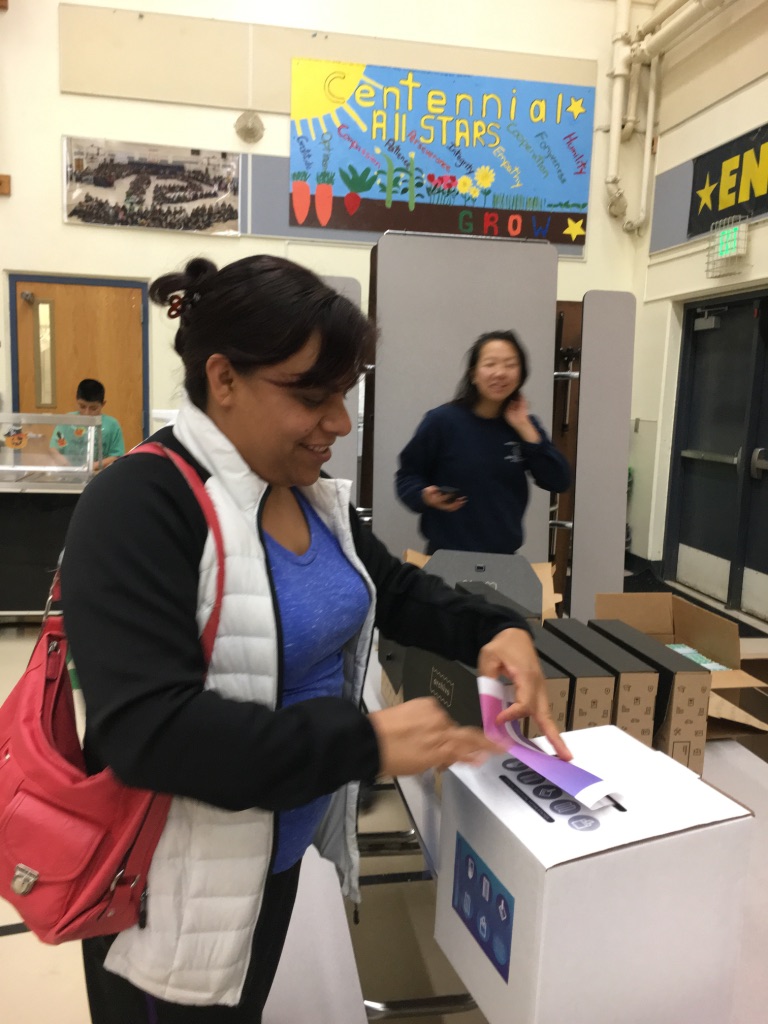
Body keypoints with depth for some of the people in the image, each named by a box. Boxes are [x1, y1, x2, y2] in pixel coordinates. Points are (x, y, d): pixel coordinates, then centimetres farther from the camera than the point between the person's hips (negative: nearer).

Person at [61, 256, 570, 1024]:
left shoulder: (315, 497, 0)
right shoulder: (139, 506, -25)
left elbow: (396, 590, 11)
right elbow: (146, 729, -32)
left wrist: (492, 632, -8)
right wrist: (367, 742, -33)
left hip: (282, 847, 7)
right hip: (178, 882, -7)